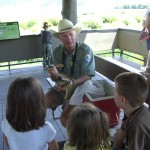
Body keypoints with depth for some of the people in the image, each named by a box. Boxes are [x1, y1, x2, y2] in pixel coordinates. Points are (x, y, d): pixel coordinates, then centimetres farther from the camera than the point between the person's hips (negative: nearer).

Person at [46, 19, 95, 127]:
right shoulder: (57, 52, -3)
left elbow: (87, 76, -16)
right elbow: (54, 78, -2)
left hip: (79, 86, -4)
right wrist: (55, 75, -26)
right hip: (62, 86, 4)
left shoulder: (85, 50, -15)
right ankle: (66, 102, 7)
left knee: (65, 118, -15)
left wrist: (73, 83, -33)